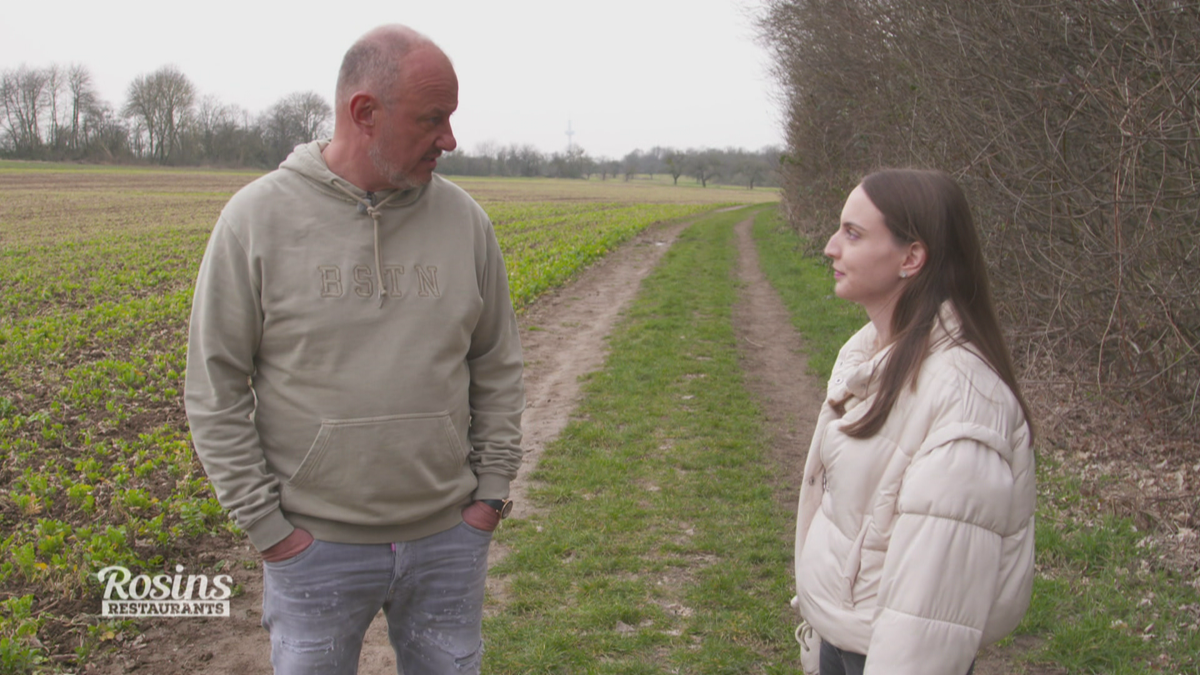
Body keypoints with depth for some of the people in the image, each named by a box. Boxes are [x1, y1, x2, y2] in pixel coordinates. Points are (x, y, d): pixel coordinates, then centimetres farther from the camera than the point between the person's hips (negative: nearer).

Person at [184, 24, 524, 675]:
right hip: (316, 543, -2)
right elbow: (214, 390, -7)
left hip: (449, 534, 3)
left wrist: (491, 494, 1)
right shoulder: (257, 219, -11)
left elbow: (497, 369, 6)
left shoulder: (463, 219, -2)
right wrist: (267, 528, -8)